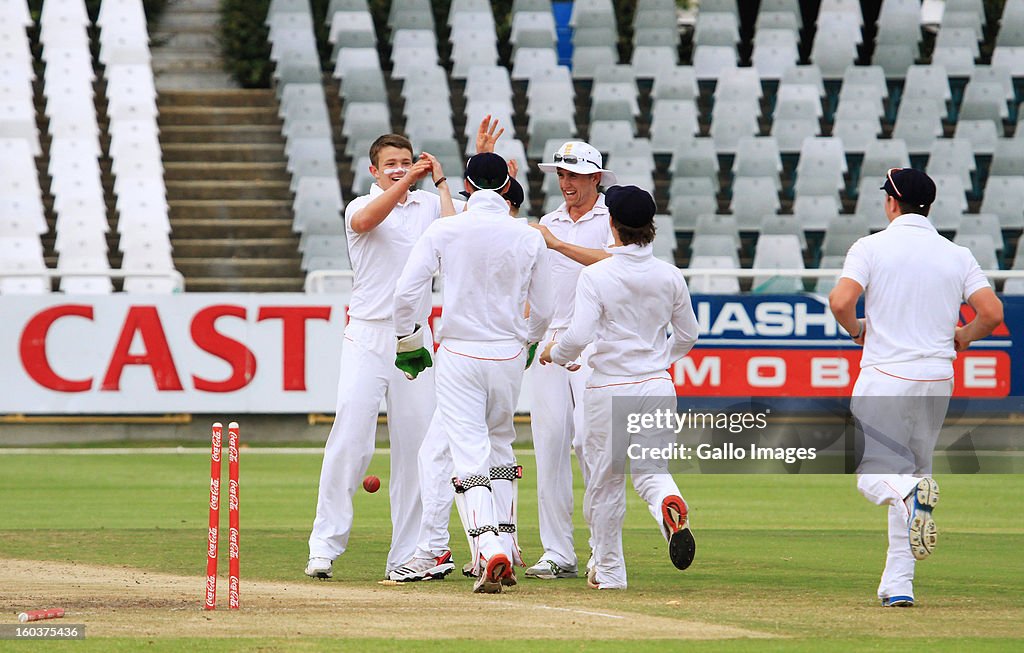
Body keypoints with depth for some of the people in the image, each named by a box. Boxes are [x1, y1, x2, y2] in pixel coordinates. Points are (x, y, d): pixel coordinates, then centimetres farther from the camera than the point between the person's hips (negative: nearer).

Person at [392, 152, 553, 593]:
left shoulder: (443, 231, -6)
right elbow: (542, 311, 7)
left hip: (459, 356, -3)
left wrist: (408, 342, 5)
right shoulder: (529, 238, 0)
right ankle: (503, 547, 20)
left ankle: (489, 547, -24)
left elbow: (404, 293, -10)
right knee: (500, 446, 21)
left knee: (469, 455, -6)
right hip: (510, 356, 3)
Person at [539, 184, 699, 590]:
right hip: (658, 387, 3)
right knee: (652, 469, 8)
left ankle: (609, 569, 18)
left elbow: (579, 336, -19)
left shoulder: (596, 276, -12)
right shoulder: (670, 277, 2)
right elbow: (687, 335, 12)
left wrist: (554, 353, 2)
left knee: (605, 480, 11)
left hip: (609, 388, -3)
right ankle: (669, 503, -28)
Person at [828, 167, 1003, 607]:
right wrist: (963, 337, 17)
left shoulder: (872, 246, -3)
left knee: (873, 472, 1)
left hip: (884, 376, -4)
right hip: (938, 378, 4)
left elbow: (840, 301, -16)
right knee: (914, 468, 14)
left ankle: (910, 493, -36)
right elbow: (992, 312, -3)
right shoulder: (957, 256, 6)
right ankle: (898, 584, 10)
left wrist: (856, 329, 6)